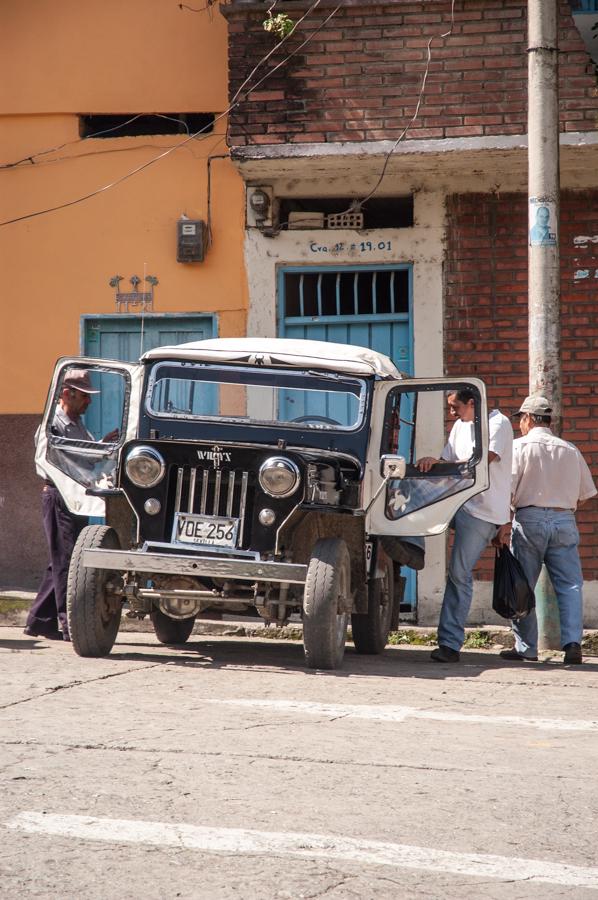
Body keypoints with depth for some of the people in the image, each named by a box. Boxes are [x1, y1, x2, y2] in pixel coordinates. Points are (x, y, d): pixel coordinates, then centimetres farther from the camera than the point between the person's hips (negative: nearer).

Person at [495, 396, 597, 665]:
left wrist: (502, 526, -6)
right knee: (570, 585, 2)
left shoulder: (520, 446, 1)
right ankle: (572, 642, -13)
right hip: (565, 521, 3)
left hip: (530, 519, -3)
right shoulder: (570, 450, 13)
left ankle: (526, 647, 7)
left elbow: (507, 490, -8)